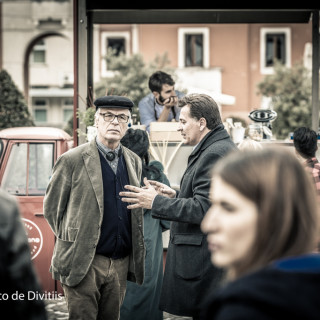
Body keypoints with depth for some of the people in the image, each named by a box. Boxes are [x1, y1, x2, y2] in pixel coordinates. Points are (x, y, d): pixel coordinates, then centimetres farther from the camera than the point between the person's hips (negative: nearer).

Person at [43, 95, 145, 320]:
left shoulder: (134, 162, 11)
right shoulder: (72, 160, -5)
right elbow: (51, 207, 1)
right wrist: (72, 241, 3)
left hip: (121, 265, 5)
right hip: (83, 264, -5)